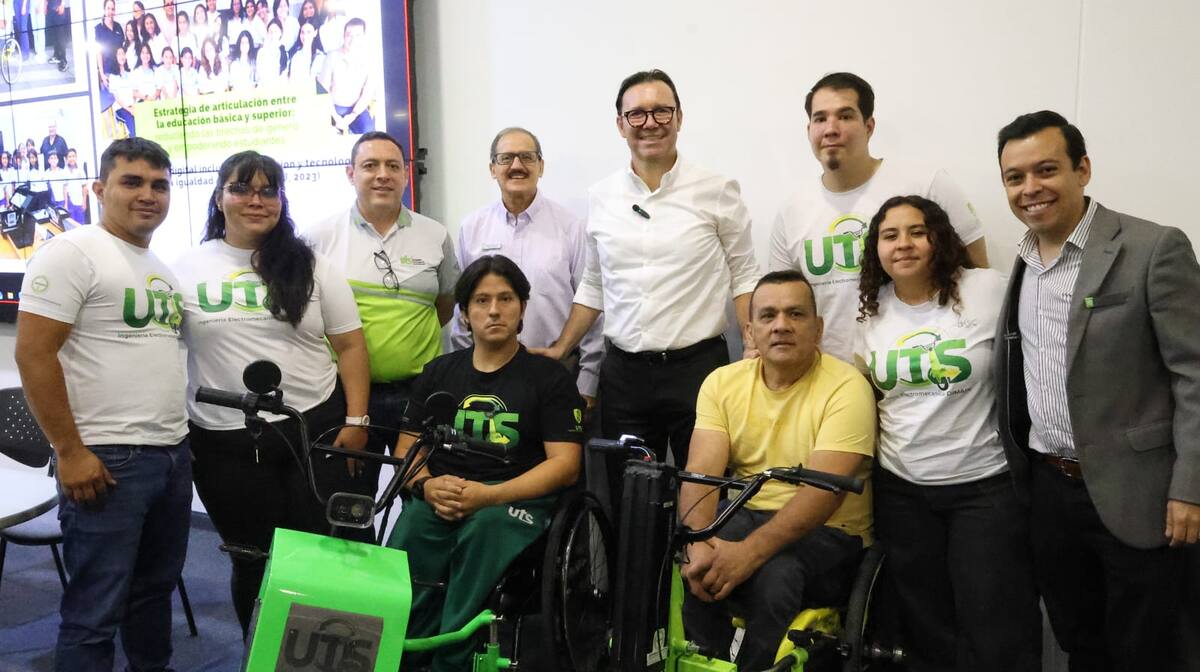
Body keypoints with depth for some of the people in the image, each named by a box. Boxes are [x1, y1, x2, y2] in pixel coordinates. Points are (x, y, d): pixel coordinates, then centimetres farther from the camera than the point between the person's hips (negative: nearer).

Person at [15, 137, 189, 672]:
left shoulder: (163, 269, 15)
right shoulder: (71, 252, -9)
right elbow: (33, 354, -15)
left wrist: (180, 434, 16)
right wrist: (69, 452, -17)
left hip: (174, 456, 8)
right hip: (107, 461, -8)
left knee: (155, 588, 19)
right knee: (95, 611, 1)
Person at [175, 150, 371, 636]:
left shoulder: (310, 267, 3)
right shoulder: (187, 270, 3)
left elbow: (350, 345, 3)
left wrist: (355, 421, -5)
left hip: (316, 429, 0)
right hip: (226, 444, 1)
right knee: (253, 561, 13)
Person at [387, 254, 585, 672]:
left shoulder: (550, 378, 9)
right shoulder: (438, 373, 21)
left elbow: (565, 464, -1)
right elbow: (406, 450, 18)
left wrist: (489, 495, -15)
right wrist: (427, 486, -6)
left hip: (515, 502, -2)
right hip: (438, 501, 3)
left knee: (486, 527, -36)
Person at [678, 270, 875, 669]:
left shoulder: (846, 387, -12)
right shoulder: (722, 382, 2)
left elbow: (823, 491, -23)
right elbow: (701, 472, -8)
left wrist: (750, 551, -34)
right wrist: (699, 544, -28)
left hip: (827, 531, -3)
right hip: (745, 515, 3)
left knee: (774, 576, -32)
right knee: (699, 572, -26)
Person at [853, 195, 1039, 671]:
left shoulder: (988, 290, -10)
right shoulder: (872, 308, 4)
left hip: (985, 485, -4)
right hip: (900, 490, 4)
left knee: (997, 633, 3)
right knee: (926, 628, 16)